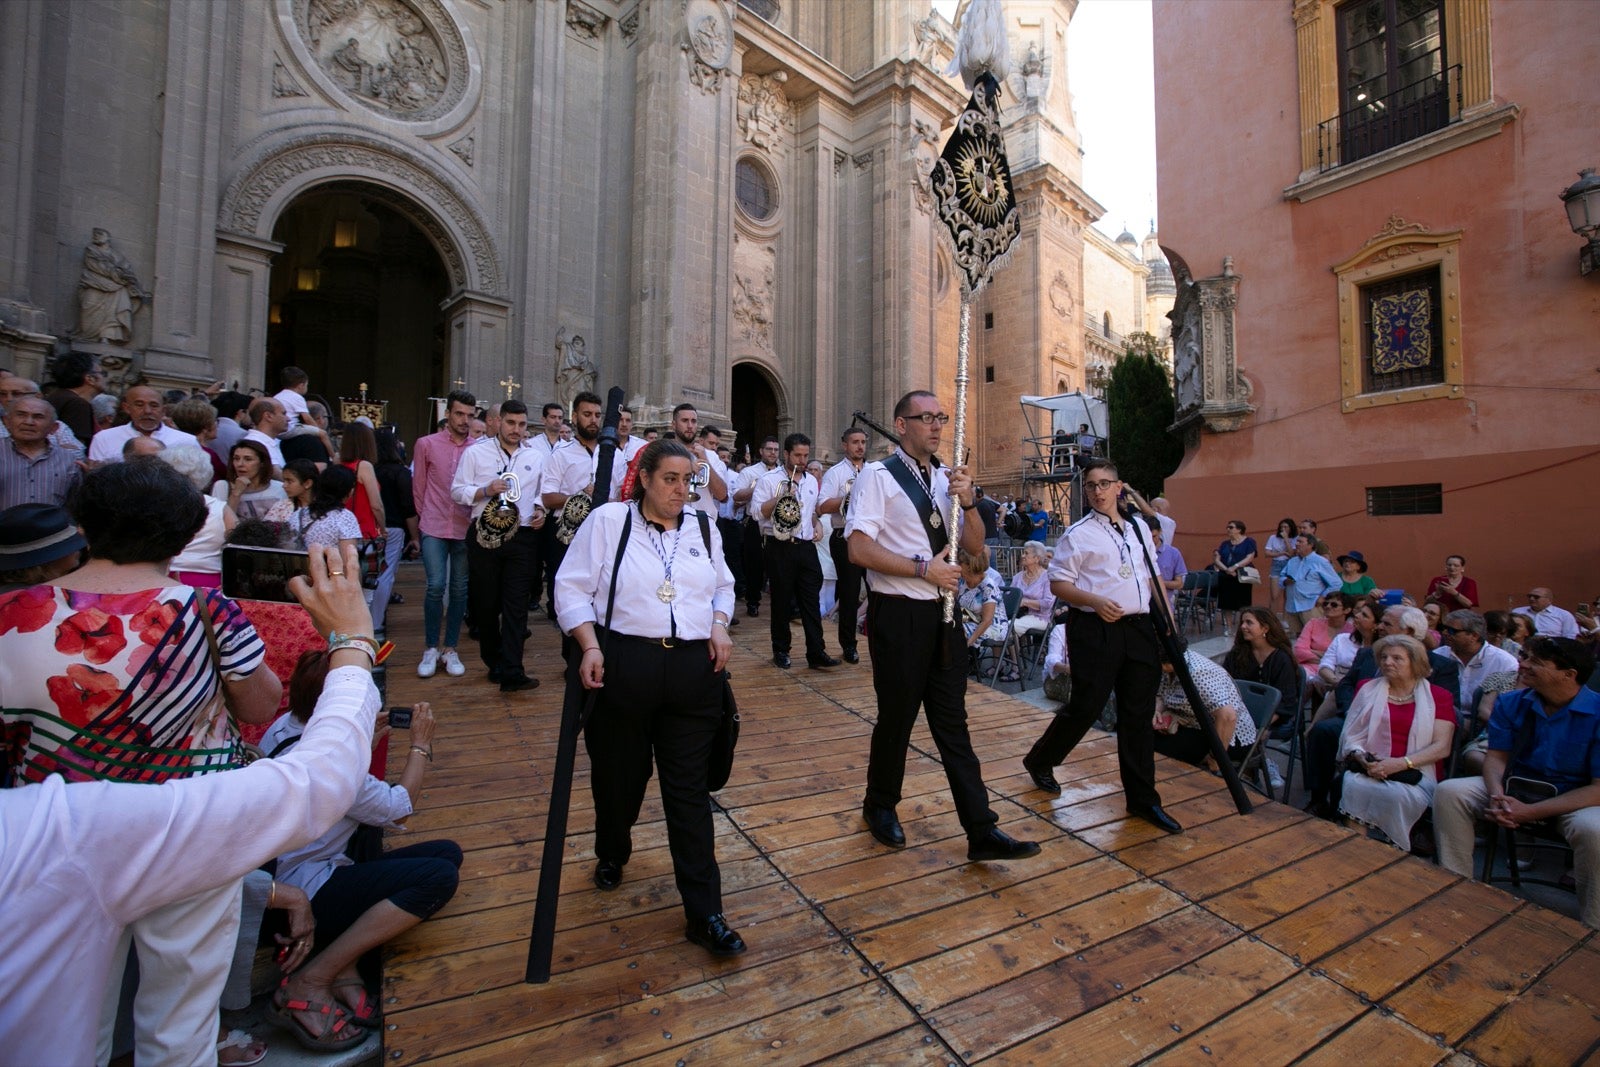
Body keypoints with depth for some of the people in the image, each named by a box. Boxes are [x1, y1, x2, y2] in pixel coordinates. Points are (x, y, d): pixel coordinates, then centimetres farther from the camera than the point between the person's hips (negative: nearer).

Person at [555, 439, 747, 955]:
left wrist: (719, 624, 0)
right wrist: (590, 647, -13)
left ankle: (705, 913, 13)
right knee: (620, 775, 17)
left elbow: (723, 586, 18)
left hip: (693, 670, 2)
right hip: (623, 666, -1)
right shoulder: (607, 520, -1)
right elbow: (572, 589, -2)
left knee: (689, 789, 5)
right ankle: (611, 853, 49)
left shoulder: (703, 526, 10)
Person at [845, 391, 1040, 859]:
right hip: (898, 614, -5)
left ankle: (981, 830, 21)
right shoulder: (878, 476, -9)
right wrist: (923, 568, -19)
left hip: (942, 613, 6)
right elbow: (859, 548, -18)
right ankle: (880, 807, 36)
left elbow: (974, 546, 9)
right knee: (897, 717, 11)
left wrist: (967, 501, -8)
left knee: (953, 723, 12)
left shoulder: (946, 478, 10)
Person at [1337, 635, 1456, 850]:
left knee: (1397, 795, -35)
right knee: (1354, 786, -33)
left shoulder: (1438, 696, 12)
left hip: (1415, 775, -1)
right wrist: (1361, 757, -10)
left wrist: (1400, 763, -16)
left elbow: (1441, 748, 0)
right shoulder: (1369, 690, 18)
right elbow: (1350, 736, 12)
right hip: (1368, 769, 1)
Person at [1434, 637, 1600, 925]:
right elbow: (1496, 756, -1)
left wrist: (1531, 812, -27)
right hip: (1516, 786, 3)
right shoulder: (1510, 703, -4)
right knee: (1448, 792, -18)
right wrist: (1498, 796, -21)